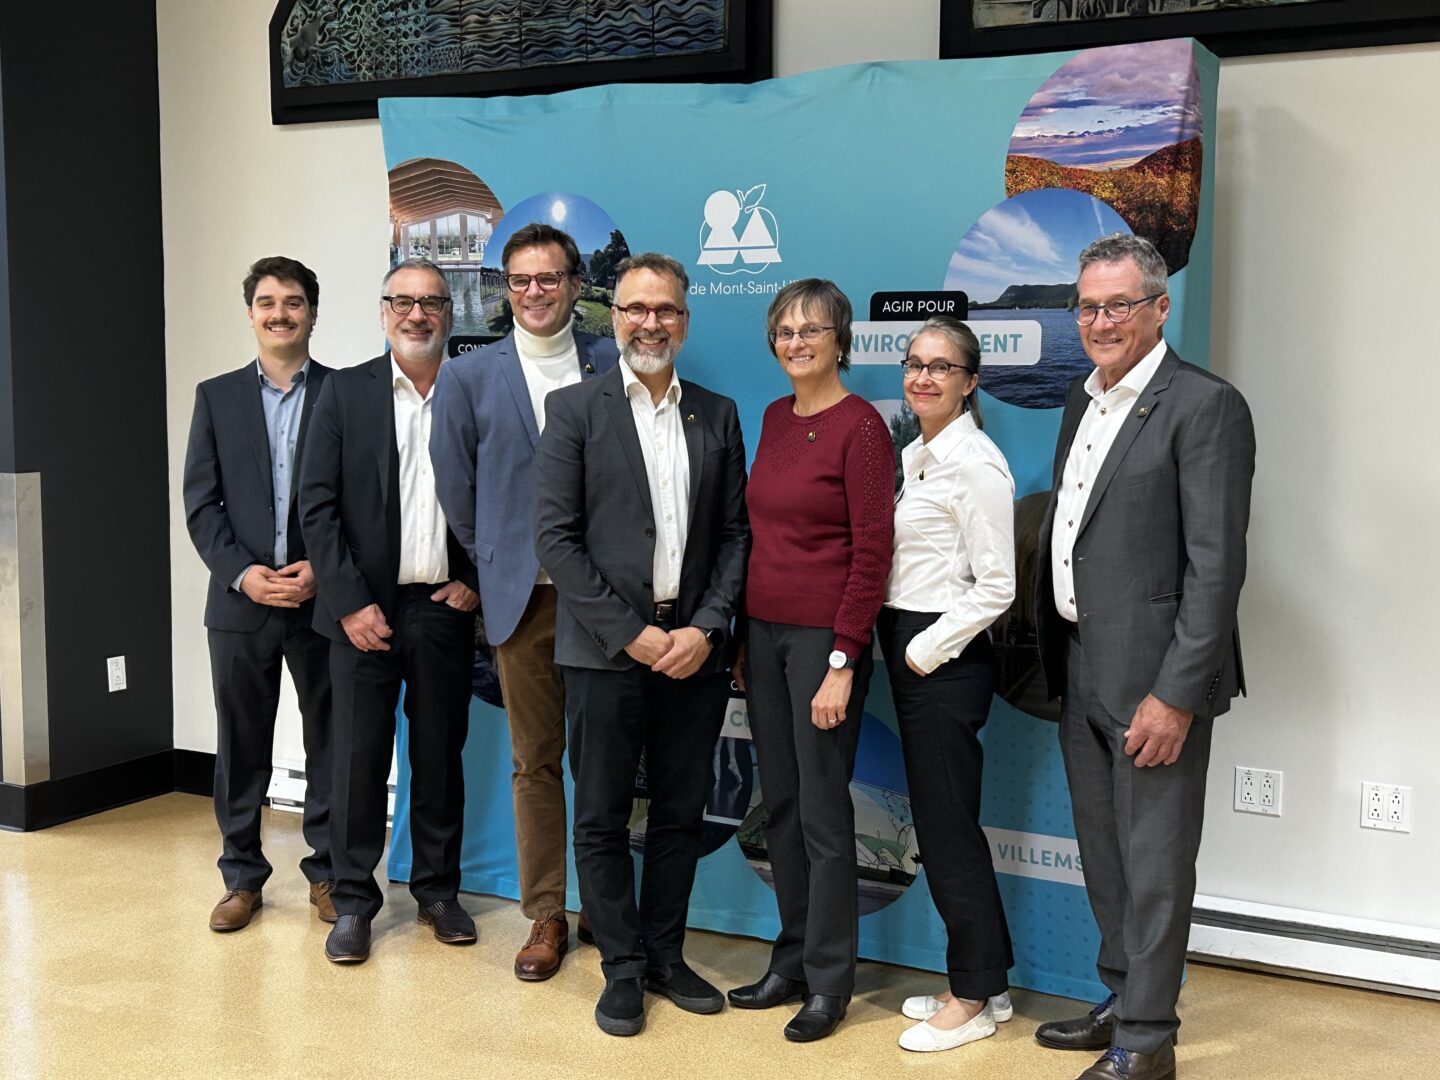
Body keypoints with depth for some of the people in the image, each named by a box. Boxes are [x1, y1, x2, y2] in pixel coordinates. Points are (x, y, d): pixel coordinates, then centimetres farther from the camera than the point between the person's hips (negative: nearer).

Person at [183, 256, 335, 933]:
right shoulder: (217, 396, 8)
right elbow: (200, 502, 3)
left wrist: (323, 571, -11)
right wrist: (243, 573, -10)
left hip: (323, 598, -1)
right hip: (241, 599, 1)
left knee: (329, 742, 6)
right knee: (241, 747, 8)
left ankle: (327, 870, 20)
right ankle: (242, 875, 21)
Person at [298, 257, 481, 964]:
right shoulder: (346, 391, 2)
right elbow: (317, 505, -3)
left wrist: (477, 581, -2)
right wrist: (351, 602, -10)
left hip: (446, 608, 1)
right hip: (365, 609, -1)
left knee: (440, 756, 10)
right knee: (359, 758, 4)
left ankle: (438, 891, 24)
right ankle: (353, 902, 17)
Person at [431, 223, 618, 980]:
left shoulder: (613, 365, 2)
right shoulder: (468, 377, 3)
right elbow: (455, 489, 8)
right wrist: (495, 566, 8)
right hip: (522, 596, 0)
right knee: (535, 761, 8)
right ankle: (545, 915, 19)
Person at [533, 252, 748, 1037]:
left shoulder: (717, 414, 9)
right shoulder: (574, 409, -1)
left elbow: (734, 533, 7)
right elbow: (556, 538, -7)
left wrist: (705, 627, -6)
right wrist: (631, 633, -12)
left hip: (694, 648, 3)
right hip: (606, 650, -3)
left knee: (681, 814, 11)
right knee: (602, 818, 5)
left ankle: (665, 956, 26)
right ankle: (623, 969, 19)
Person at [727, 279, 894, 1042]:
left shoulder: (861, 428, -11)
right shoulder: (774, 418, 11)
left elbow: (872, 554, -14)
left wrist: (842, 663, -17)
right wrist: (742, 635, 12)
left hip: (824, 637, -7)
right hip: (763, 631, 7)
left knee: (822, 811, 0)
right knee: (780, 806, 13)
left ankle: (828, 980, 14)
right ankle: (792, 961, 25)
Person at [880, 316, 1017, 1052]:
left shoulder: (975, 463, -14)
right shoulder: (914, 457, 13)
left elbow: (995, 587, -16)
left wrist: (926, 651, -14)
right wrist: (903, 652, 9)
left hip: (946, 658, -9)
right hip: (908, 654, 9)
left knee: (947, 825, 0)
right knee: (938, 822, 14)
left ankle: (974, 998, 14)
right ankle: (985, 979, 27)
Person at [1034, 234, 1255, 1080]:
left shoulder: (1205, 406, -13)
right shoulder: (1084, 397, 12)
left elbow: (1217, 566, -17)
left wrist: (1177, 694, -20)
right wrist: (1054, 657, 13)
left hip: (1154, 675, -8)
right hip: (1082, 667, 8)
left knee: (1154, 862, 3)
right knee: (1104, 853, 18)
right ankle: (1123, 1001, 34)